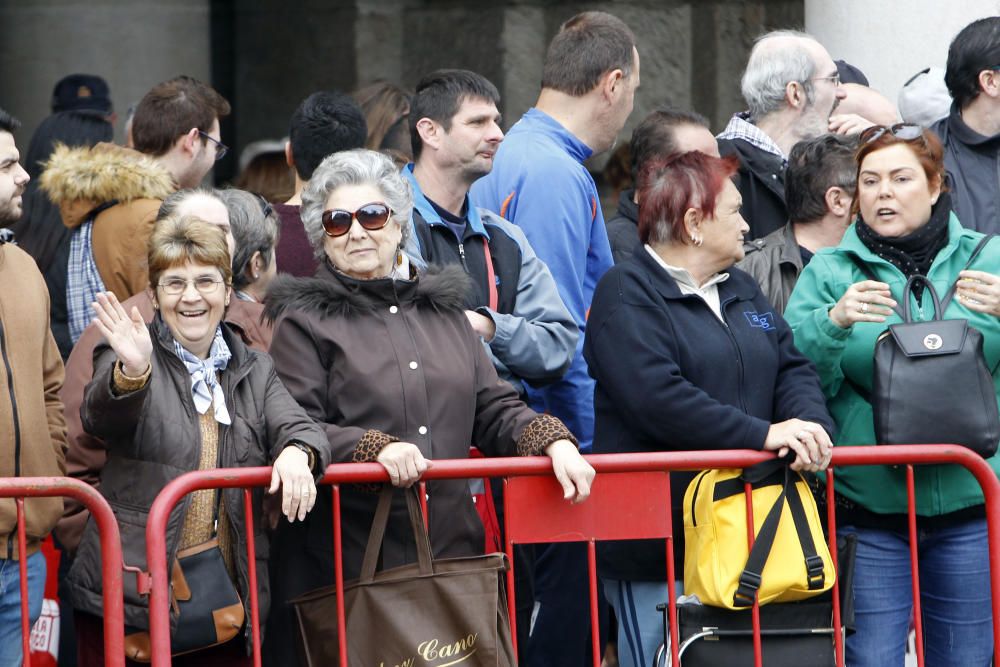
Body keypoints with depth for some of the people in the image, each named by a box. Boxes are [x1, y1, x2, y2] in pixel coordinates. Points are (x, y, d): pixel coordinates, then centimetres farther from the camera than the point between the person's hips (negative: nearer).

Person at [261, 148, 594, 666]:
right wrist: (375, 448, -22)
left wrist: (552, 441, -1)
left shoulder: (444, 310, 20)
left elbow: (494, 409, 18)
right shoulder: (304, 322, 4)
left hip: (452, 548, 4)